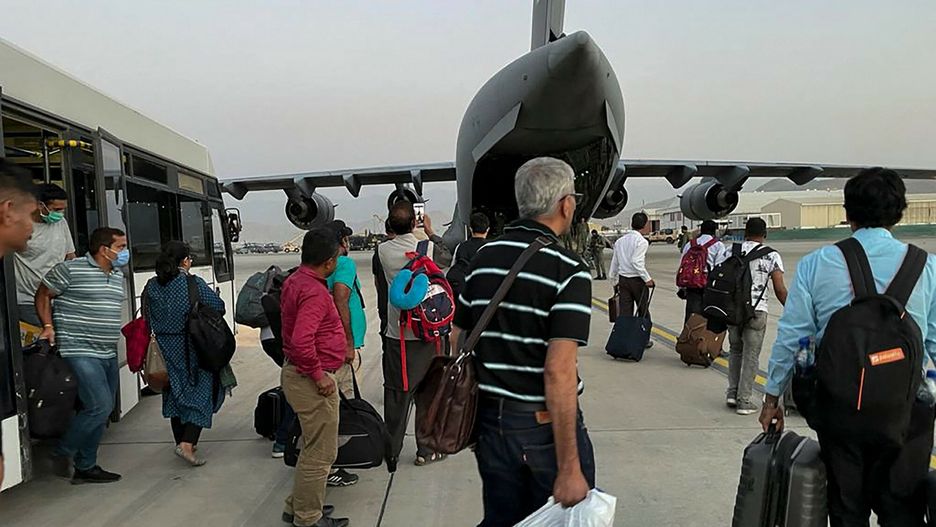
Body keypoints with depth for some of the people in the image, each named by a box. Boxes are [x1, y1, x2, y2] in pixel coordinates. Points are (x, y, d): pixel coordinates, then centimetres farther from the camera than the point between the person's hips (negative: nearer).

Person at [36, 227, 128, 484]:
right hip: (80, 352, -8)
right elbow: (43, 295, 0)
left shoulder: (118, 275, 14)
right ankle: (61, 456, 7)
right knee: (100, 407, -15)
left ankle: (86, 467, 23)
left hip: (108, 354, 8)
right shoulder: (71, 270, -9)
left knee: (103, 411, 11)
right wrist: (48, 326, -8)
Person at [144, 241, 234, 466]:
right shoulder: (194, 284, -14)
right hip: (194, 349, -5)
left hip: (166, 350, 5)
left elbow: (147, 318, 6)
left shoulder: (151, 286, 1)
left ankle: (182, 442, 27)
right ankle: (187, 443, -9)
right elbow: (218, 307, -11)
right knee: (201, 394, 3)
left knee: (175, 394, 17)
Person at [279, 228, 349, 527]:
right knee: (320, 454, 4)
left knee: (313, 448, 23)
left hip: (297, 374, 10)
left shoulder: (294, 281, 8)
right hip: (312, 380, -10)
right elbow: (301, 341, -33)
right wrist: (318, 375, -22)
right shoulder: (314, 292, -23)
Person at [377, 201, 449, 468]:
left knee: (395, 394, 10)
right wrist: (430, 231, 24)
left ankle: (392, 451, 20)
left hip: (396, 334, 2)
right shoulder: (428, 247, -11)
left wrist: (398, 231, 26)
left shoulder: (383, 250, -5)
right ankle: (426, 450, 20)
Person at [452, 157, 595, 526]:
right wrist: (569, 468, -20)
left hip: (491, 421, 6)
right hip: (546, 425, -5)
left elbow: (456, 341, 6)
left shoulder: (484, 258, 3)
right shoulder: (568, 270, -16)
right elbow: (558, 371, -23)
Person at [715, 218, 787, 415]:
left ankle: (732, 393, 18)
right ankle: (744, 401, 9)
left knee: (736, 350, 21)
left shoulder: (728, 251, 6)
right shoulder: (771, 256, -1)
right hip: (756, 310, -3)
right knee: (751, 356, 6)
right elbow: (780, 290, -4)